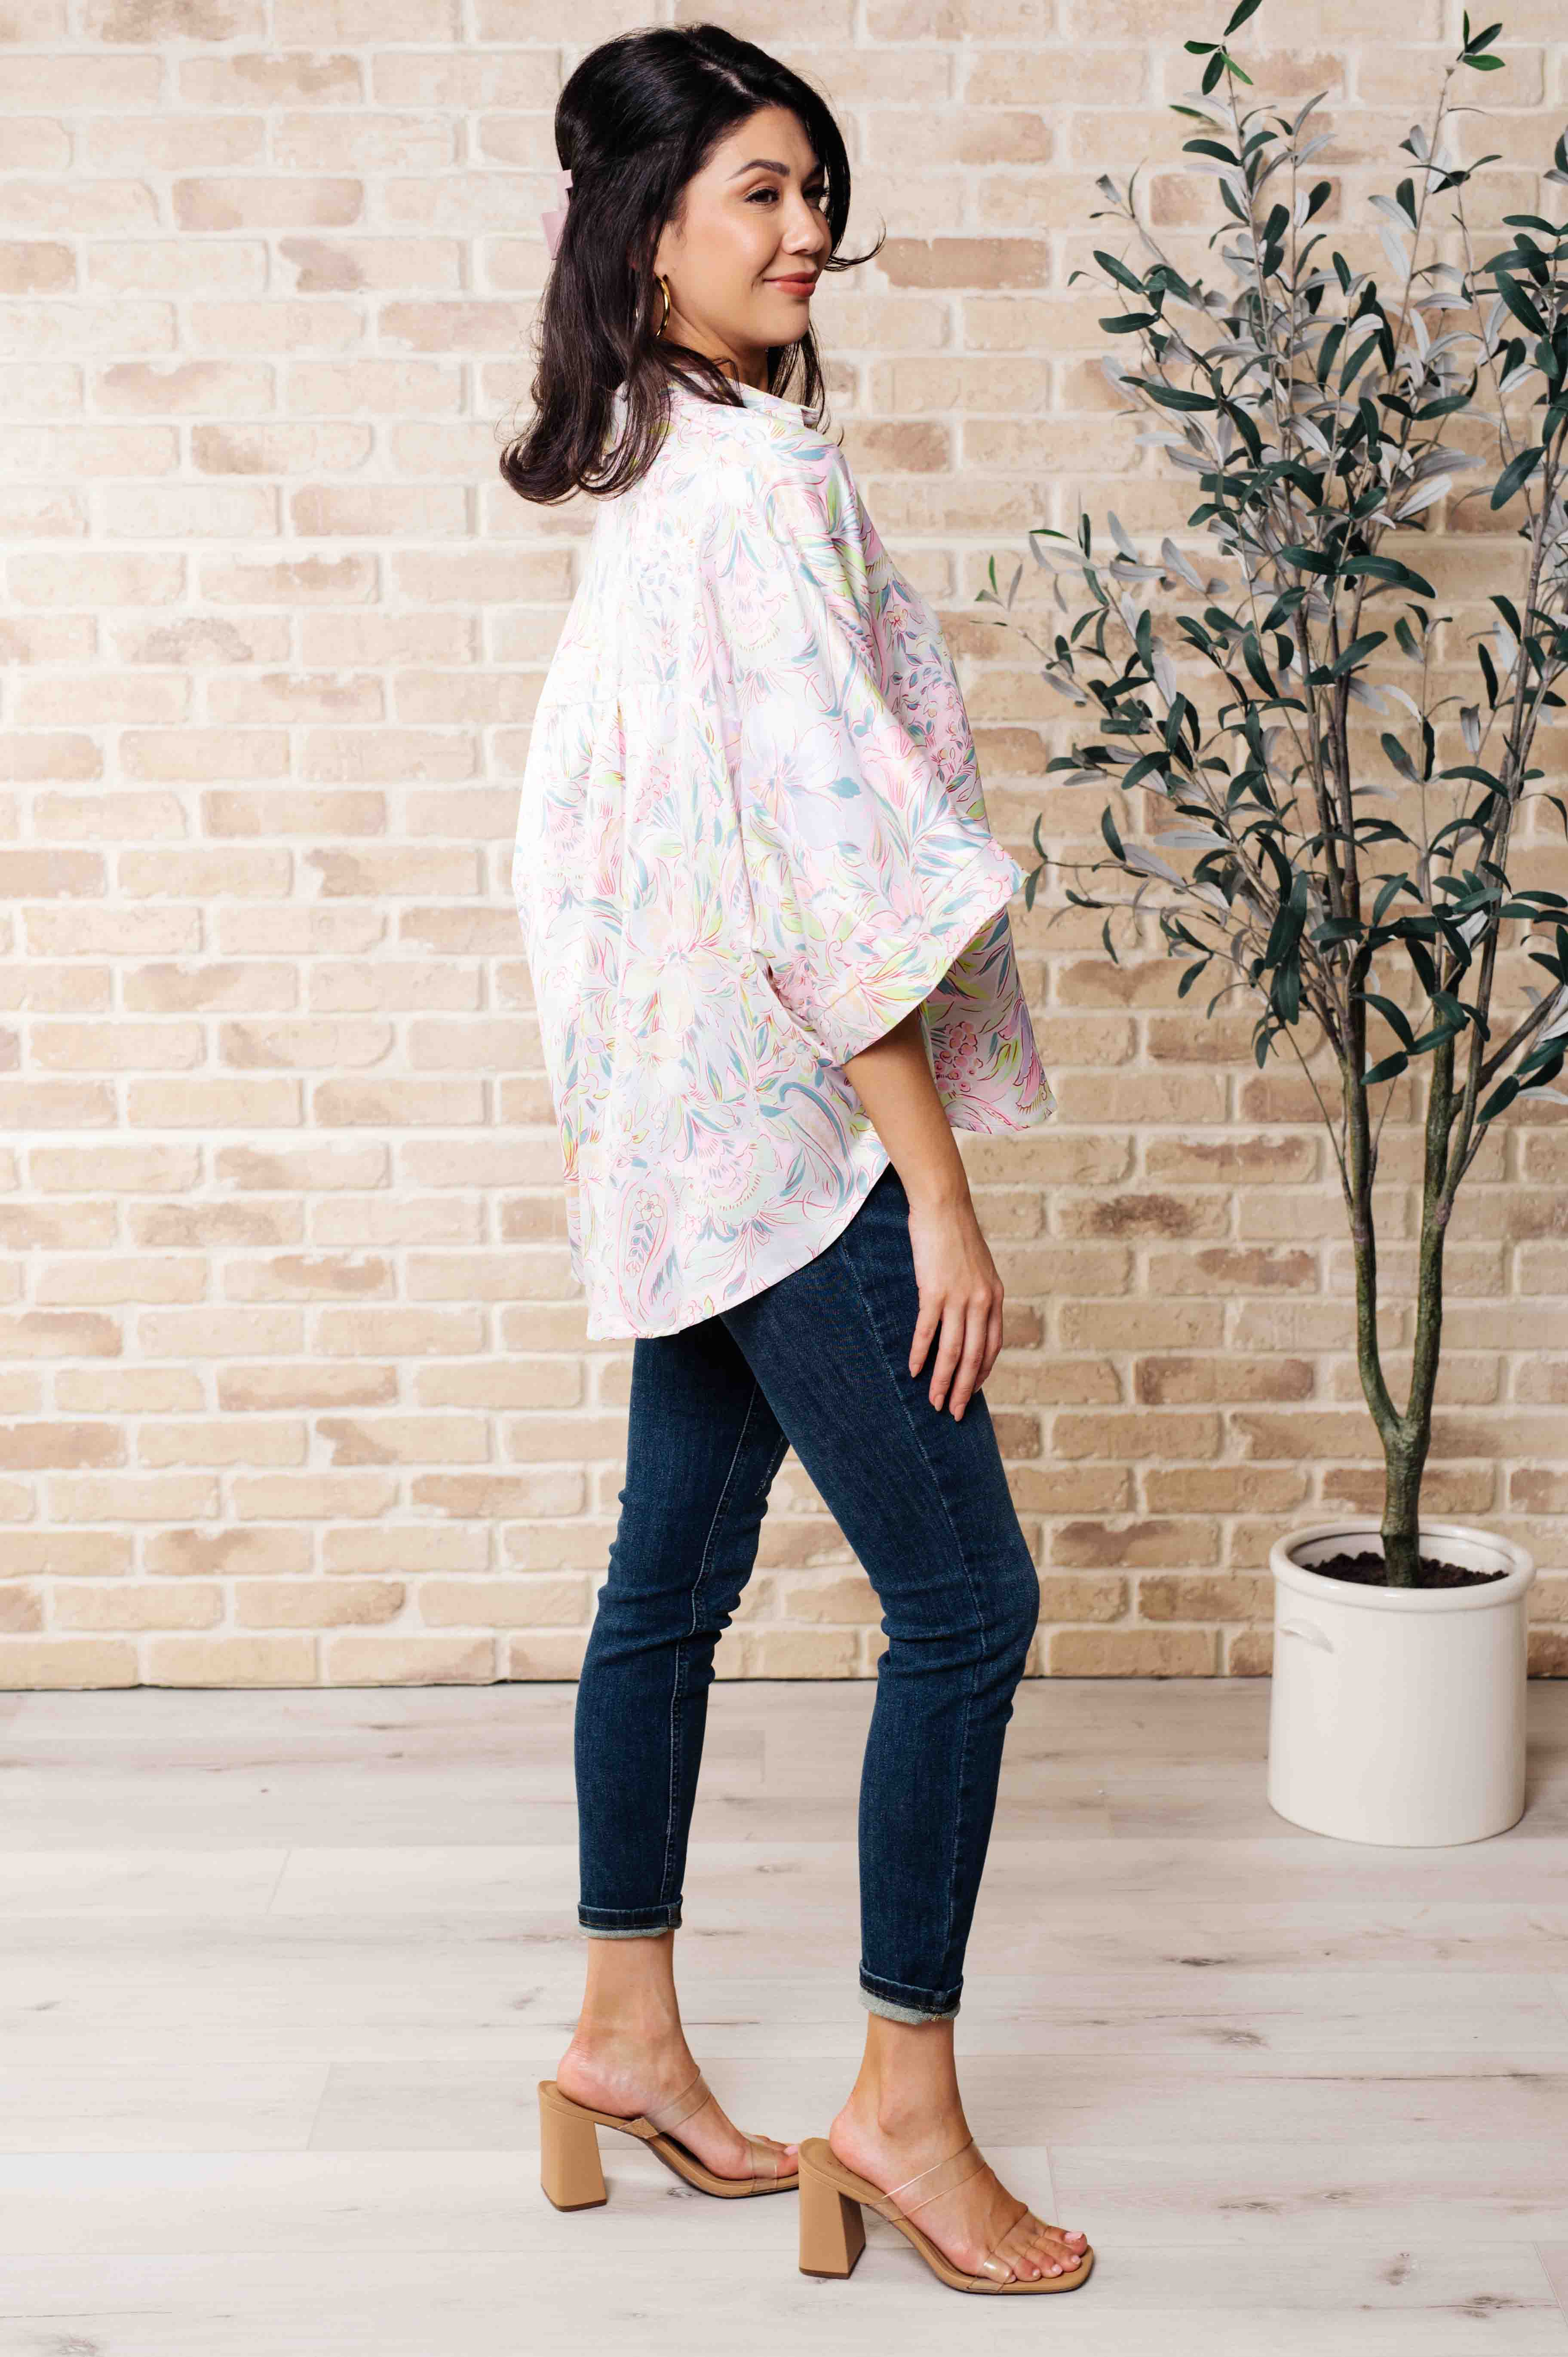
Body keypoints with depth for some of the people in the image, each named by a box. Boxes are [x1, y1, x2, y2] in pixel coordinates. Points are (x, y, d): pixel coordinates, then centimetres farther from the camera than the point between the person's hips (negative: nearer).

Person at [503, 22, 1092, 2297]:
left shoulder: (657, 473, 16)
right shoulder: (763, 471, -15)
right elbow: (829, 851, -21)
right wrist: (941, 1191, -18)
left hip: (694, 1131, 10)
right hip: (785, 1114, -10)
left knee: (677, 1573, 14)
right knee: (966, 1599, -2)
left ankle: (626, 2039, 28)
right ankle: (907, 2105, 11)